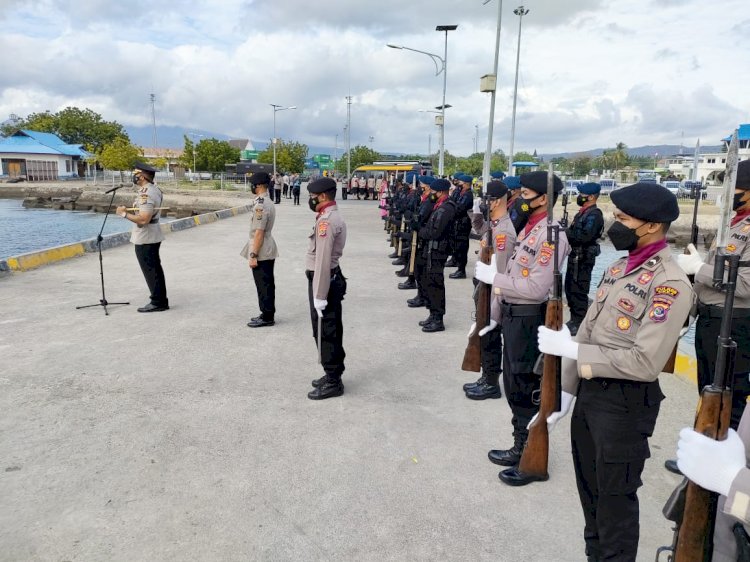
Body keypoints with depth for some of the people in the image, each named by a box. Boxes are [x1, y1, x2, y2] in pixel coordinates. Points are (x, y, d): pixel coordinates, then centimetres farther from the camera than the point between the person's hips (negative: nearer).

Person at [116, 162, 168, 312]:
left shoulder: (145, 194, -21)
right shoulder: (155, 190, 10)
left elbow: (143, 219, -28)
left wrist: (124, 214, -18)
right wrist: (132, 210, 9)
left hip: (144, 239, -10)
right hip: (153, 236, 10)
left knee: (150, 271, -2)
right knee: (155, 269, 15)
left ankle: (157, 302, 5)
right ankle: (161, 300, 23)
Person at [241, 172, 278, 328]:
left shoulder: (260, 205, -20)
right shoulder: (268, 202, 11)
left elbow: (259, 233, -22)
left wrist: (253, 255, -19)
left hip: (261, 253, -10)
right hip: (268, 250, 10)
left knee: (263, 285, -1)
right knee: (267, 284, 16)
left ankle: (267, 317, 8)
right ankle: (267, 314, 25)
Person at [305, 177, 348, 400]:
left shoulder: (326, 221, -20)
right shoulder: (334, 216, 14)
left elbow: (323, 261, -25)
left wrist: (319, 295, -24)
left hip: (324, 281, -10)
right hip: (333, 278, 10)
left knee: (325, 334, -1)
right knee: (332, 332, 17)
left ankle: (333, 382, 8)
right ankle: (333, 374, 29)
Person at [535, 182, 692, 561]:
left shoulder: (670, 284, -18)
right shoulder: (617, 268, 9)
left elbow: (645, 363, -25)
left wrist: (570, 349, -21)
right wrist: (566, 388, 9)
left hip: (625, 402, -8)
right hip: (589, 391, 8)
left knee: (615, 498, 10)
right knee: (589, 491, 23)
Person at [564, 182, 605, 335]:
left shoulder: (595, 214, -15)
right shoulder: (583, 212, 15)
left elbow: (585, 236, -27)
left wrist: (566, 232, -19)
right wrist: (566, 231, 0)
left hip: (583, 258, -10)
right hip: (575, 256, 10)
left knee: (579, 291, -4)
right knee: (569, 288, 15)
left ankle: (579, 323, 5)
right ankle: (574, 319, 27)